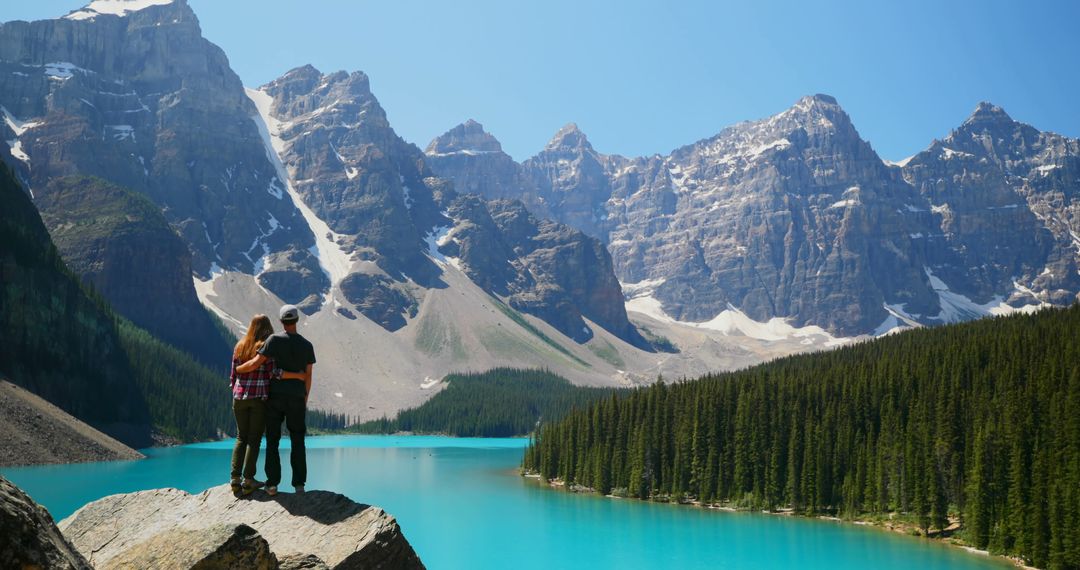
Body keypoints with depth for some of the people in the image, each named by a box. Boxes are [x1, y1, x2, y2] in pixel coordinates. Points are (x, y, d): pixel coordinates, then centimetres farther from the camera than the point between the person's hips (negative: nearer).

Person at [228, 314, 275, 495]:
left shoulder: (239, 346, 7)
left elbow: (233, 374, 9)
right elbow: (272, 374, -10)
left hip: (239, 397, 4)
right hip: (260, 397, -4)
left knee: (241, 437, 14)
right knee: (254, 438, 2)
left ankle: (235, 478, 9)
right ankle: (248, 480, 2)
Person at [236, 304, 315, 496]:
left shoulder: (275, 340, -6)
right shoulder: (307, 345, 2)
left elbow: (255, 363, -12)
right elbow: (308, 376, 5)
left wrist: (236, 369, 7)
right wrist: (305, 400, 15)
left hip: (275, 396, -1)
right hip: (297, 398, 1)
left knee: (272, 440, 7)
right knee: (297, 441, 9)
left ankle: (272, 483, 5)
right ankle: (299, 484, 5)